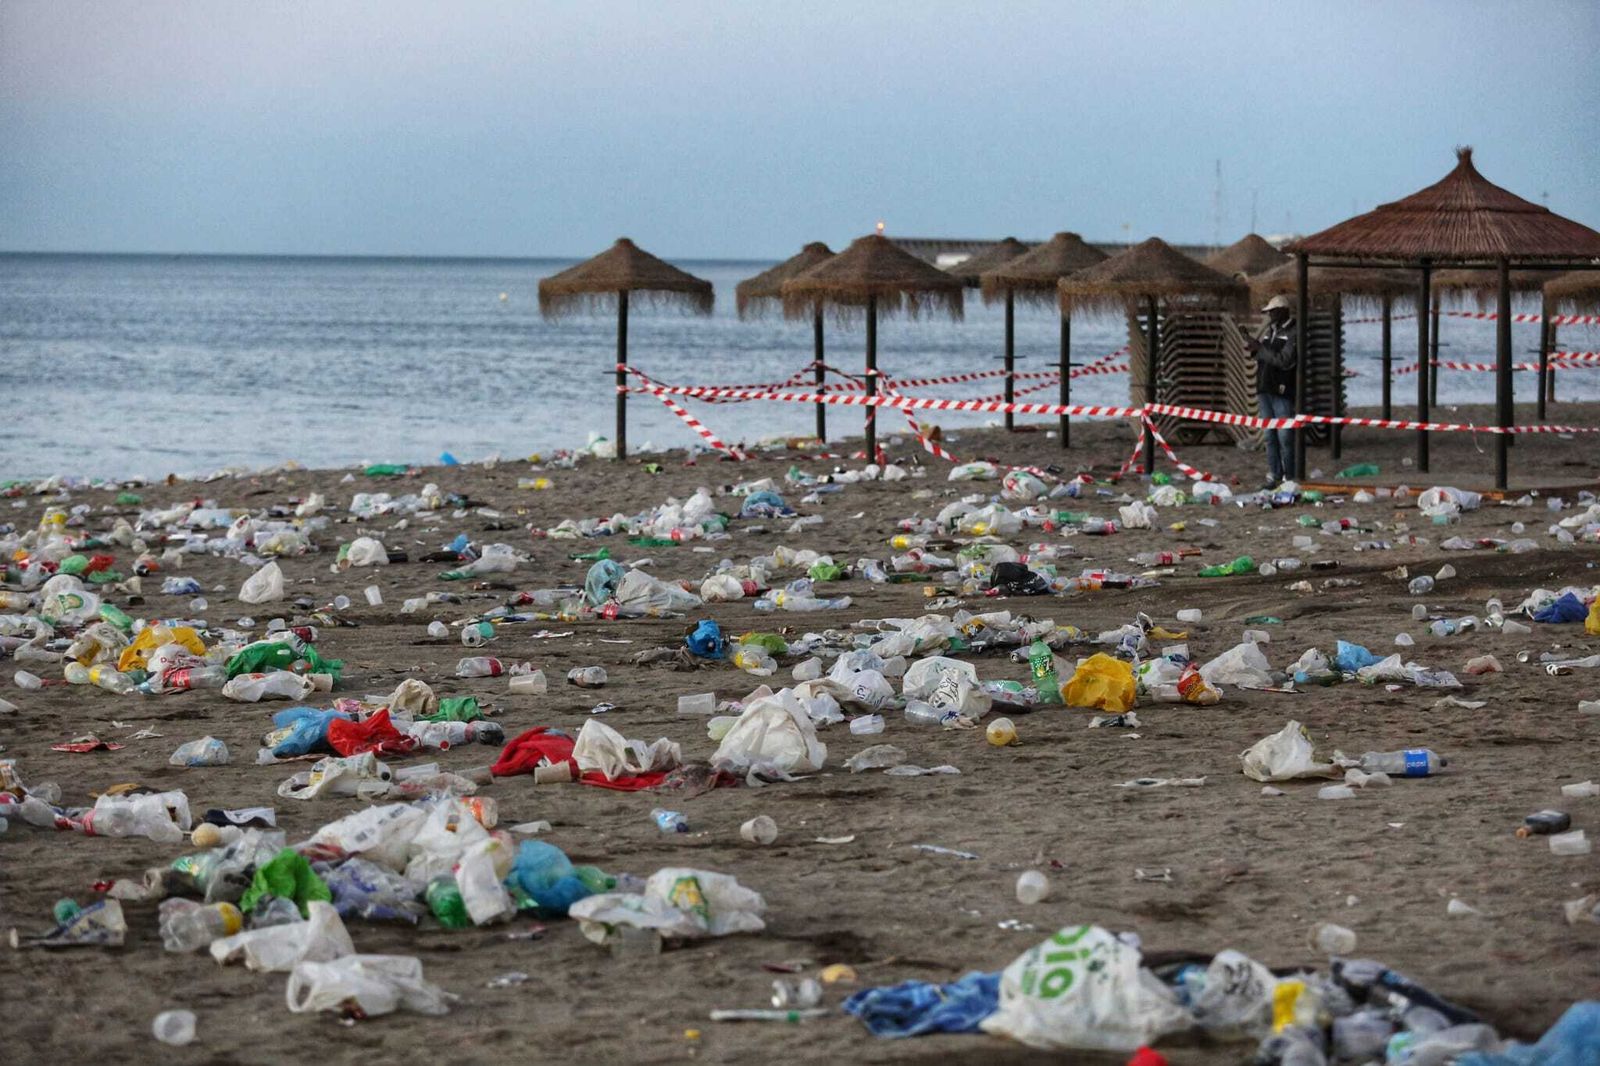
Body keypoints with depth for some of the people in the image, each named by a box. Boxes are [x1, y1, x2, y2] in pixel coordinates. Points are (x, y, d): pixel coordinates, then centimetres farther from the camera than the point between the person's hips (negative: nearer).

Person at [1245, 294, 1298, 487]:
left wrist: (1259, 348, -16)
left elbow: (1285, 361, -18)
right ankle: (1274, 475, 13)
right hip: (1264, 390, 7)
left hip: (1283, 393, -7)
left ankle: (1289, 477, -2)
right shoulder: (1269, 330, 16)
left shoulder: (1293, 333, -8)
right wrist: (1253, 347, 1)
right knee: (1270, 437, 9)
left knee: (1285, 437, -7)